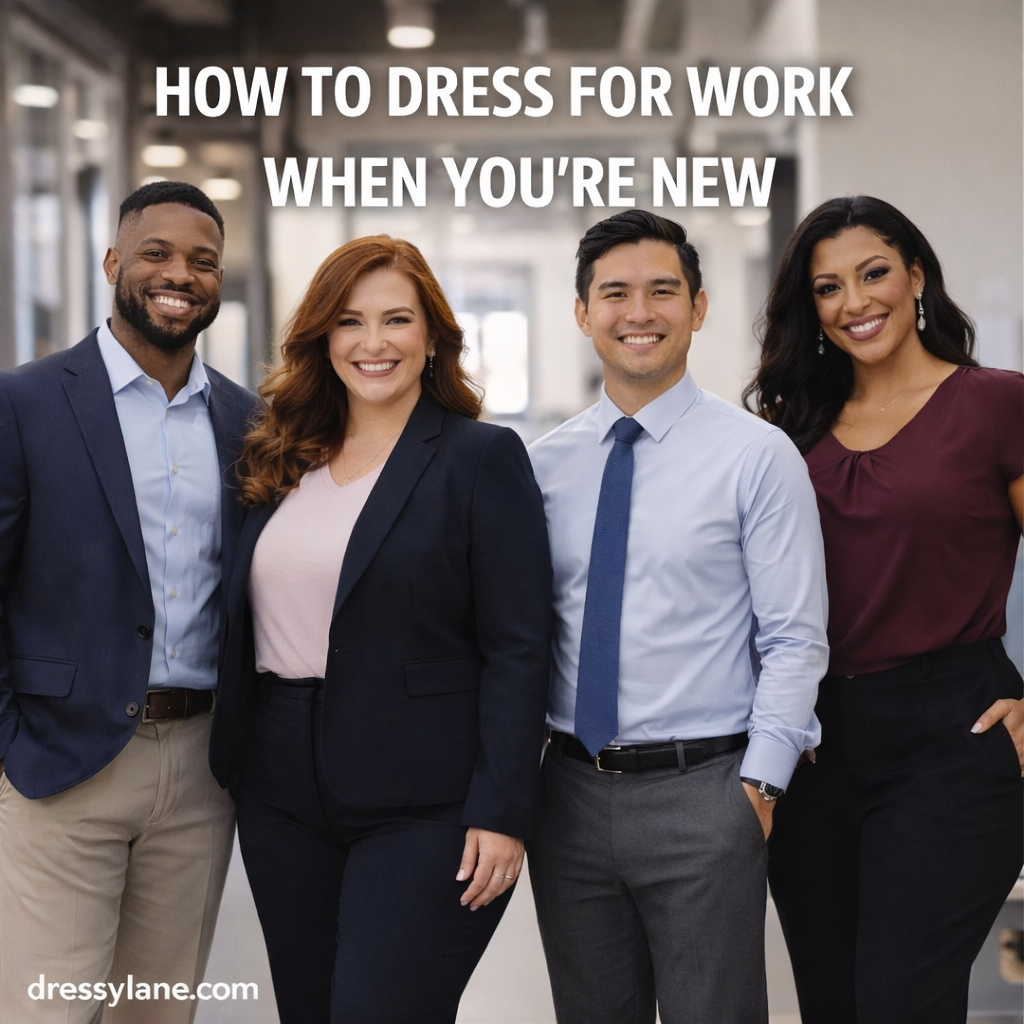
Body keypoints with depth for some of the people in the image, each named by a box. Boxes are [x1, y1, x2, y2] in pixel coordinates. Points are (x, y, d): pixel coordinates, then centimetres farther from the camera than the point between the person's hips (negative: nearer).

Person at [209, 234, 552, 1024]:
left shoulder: (482, 458, -5)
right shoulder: (283, 463, 11)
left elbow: (517, 651, -9)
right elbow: (252, 624, 15)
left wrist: (502, 812, -15)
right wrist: (235, 765, 9)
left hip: (421, 808, -5)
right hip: (283, 798, 6)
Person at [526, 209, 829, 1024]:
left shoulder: (758, 455, -5)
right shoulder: (545, 463, 6)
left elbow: (794, 641, -7)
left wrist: (759, 787, -11)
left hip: (701, 795, -4)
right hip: (572, 793, 4)